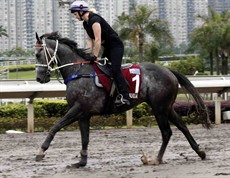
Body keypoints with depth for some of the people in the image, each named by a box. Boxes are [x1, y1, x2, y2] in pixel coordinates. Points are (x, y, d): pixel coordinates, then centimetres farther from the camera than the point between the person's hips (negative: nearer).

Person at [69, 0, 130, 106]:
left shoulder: (94, 19, -22)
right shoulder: (86, 23, 9)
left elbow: (98, 40, -26)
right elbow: (89, 40, 8)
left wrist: (95, 56, -25)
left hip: (116, 46, -11)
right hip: (107, 47, 11)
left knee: (115, 70, -21)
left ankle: (125, 96, -27)